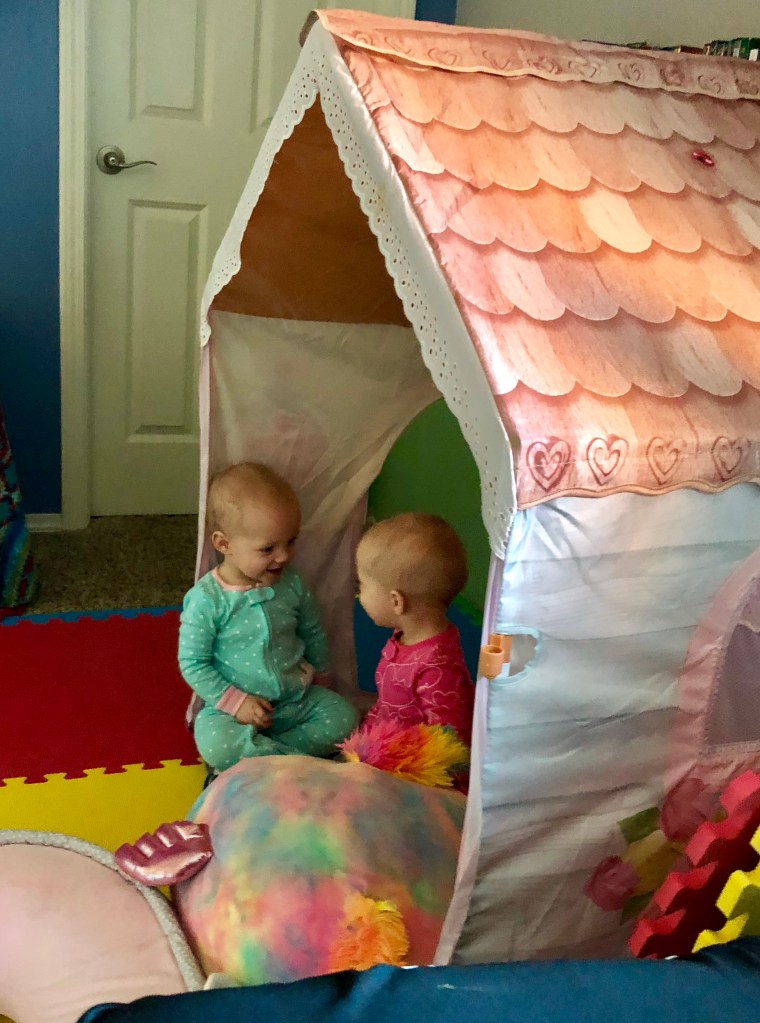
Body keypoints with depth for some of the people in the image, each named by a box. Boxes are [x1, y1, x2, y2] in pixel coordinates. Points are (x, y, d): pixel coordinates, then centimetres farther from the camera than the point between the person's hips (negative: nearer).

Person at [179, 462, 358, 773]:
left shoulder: (292, 584, -3)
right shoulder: (207, 599, -17)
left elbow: (313, 634, 14)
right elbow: (192, 662, -12)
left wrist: (316, 677, 18)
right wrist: (234, 701, -17)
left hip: (297, 698, 5)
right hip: (234, 704, -4)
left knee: (343, 715, -14)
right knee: (214, 743, -32)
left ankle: (251, 758, -16)